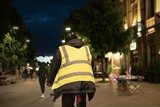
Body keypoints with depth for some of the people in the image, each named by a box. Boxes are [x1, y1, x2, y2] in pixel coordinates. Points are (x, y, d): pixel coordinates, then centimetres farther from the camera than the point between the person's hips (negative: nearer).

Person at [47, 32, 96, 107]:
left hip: (68, 82, -4)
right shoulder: (86, 49, 25)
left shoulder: (62, 49, 13)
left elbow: (54, 67, 14)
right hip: (86, 81, 4)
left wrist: (49, 81, 27)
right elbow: (91, 66, 31)